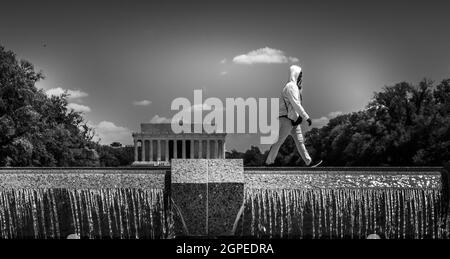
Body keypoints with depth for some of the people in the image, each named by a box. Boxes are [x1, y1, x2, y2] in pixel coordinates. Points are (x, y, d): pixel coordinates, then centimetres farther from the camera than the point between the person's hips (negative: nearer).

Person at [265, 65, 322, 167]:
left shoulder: (295, 87, 17)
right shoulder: (291, 87, -16)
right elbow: (296, 104, -23)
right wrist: (306, 117, -24)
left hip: (294, 119, 10)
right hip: (286, 119, -10)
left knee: (300, 141, 5)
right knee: (279, 141, -3)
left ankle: (309, 162, 3)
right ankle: (269, 162, 5)